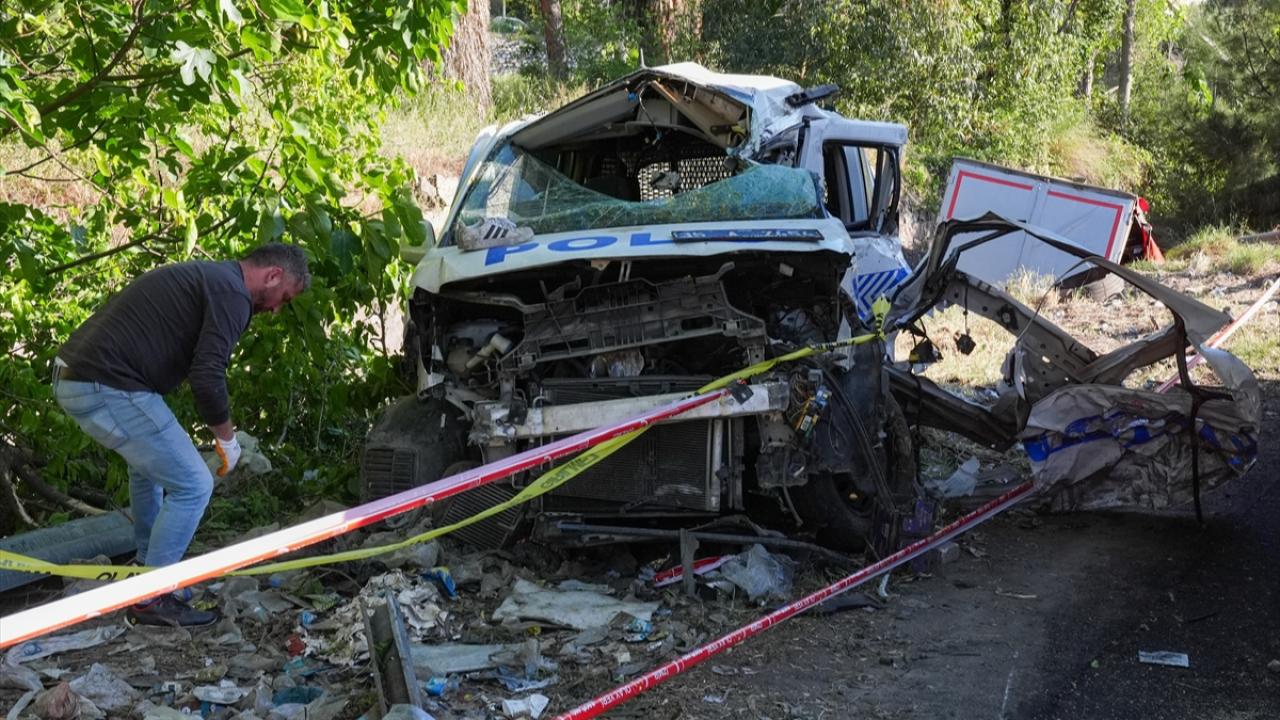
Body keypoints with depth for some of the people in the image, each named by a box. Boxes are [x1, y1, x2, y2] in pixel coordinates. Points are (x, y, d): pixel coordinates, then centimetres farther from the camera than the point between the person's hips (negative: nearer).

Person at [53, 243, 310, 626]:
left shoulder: (205, 276, 21)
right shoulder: (232, 293, -10)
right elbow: (207, 379, -18)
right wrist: (227, 438, -2)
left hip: (73, 376, 11)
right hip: (107, 388, -11)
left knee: (151, 460, 31)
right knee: (192, 484, -4)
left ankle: (149, 564, 42)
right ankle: (151, 598, 5)